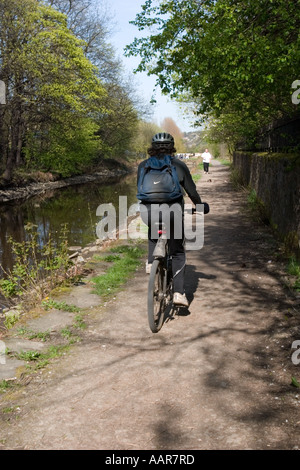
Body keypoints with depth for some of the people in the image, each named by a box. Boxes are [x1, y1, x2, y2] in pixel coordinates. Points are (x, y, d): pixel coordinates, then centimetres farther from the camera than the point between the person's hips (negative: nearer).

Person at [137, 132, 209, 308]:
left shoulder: (144, 165, 13)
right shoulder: (179, 165, 8)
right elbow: (191, 190, 12)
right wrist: (200, 205, 30)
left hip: (149, 212, 2)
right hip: (173, 212, -2)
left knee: (153, 233, 39)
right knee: (178, 253, 13)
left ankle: (151, 262, 25)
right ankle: (179, 292, 5)